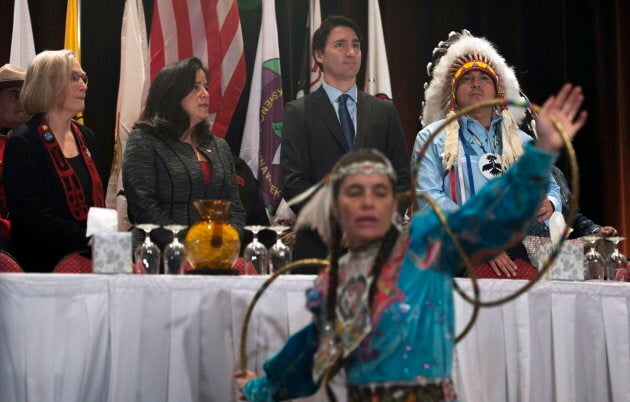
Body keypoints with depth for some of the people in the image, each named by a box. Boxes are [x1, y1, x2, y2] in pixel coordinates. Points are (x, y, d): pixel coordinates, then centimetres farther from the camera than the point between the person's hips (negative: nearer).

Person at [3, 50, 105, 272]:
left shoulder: (86, 137, 16)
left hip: (90, 260, 7)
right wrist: (86, 238, -21)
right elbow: (30, 213, -15)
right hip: (45, 266, -7)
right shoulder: (23, 143, -8)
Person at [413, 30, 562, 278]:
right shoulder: (432, 138, 10)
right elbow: (429, 197, -2)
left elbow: (549, 186, 24)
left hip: (519, 257, 4)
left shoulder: (521, 141, 23)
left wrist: (549, 203, -3)